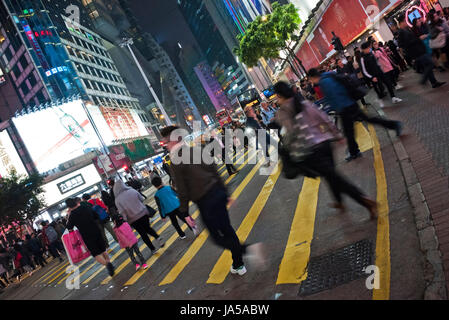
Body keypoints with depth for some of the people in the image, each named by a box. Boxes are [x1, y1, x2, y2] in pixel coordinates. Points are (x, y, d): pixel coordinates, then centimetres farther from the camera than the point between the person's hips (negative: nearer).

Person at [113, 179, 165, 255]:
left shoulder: (117, 200, -12)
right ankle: (158, 237, 0)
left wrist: (126, 220, -5)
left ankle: (153, 249, 19)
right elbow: (141, 199, 3)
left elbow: (122, 212, -14)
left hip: (133, 219, -2)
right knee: (148, 228, 24)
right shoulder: (132, 191, -8)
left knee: (143, 233, 13)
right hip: (143, 213, 2)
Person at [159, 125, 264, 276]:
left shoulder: (176, 162, -12)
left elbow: (182, 190, -13)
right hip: (217, 192, 8)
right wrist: (224, 191, 19)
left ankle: (248, 249, -13)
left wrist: (185, 211, -3)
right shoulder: (195, 150, 8)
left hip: (205, 202, -7)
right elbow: (213, 169, 12)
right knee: (226, 229, 17)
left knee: (219, 236, 4)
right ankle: (238, 264, 29)